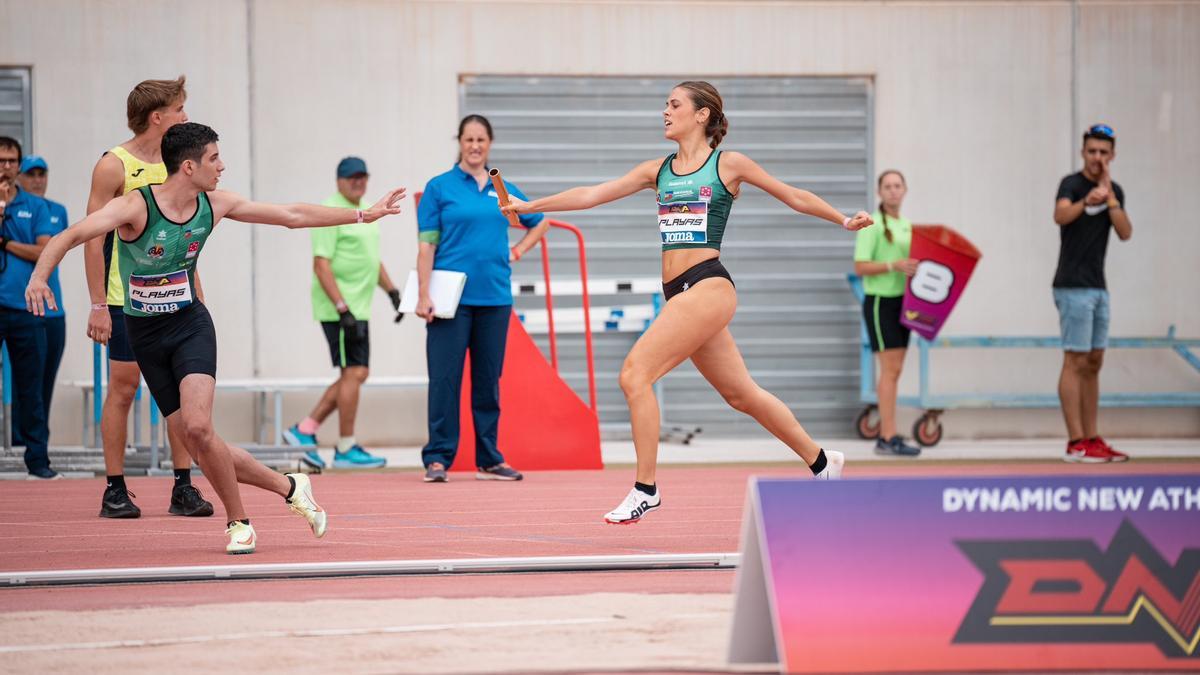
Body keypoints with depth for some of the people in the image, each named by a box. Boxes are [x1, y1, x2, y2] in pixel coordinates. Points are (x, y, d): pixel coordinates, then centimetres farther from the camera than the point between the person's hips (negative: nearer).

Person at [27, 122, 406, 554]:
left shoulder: (214, 205, -3)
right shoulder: (135, 207, -18)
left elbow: (293, 215, 7)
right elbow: (72, 235, -28)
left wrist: (363, 215, 10)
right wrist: (39, 276, -47)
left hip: (190, 326, 1)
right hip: (145, 336, -1)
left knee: (197, 427, -23)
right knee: (202, 450, -4)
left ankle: (238, 522, -4)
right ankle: (289, 487, 16)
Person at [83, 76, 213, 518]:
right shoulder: (113, 166, -7)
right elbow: (93, 238, -9)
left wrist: (197, 297, 16)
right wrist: (98, 305, -15)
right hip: (126, 299, -6)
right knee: (122, 389, -2)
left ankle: (183, 488, 6)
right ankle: (115, 490, 4)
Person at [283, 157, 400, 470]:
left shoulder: (364, 212, 17)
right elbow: (321, 265, -18)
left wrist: (392, 290, 19)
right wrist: (343, 309, -23)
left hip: (358, 308, 9)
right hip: (339, 308, -9)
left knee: (356, 375, 10)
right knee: (354, 373, -7)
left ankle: (304, 430, 14)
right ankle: (346, 449, 0)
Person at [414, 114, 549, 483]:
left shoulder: (505, 190, 11)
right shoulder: (440, 187, 1)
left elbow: (539, 224, 27)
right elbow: (426, 244, -3)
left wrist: (516, 253, 11)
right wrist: (424, 295, -11)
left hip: (494, 297, 4)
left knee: (489, 379, 8)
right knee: (445, 377, -5)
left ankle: (489, 460, 13)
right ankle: (438, 457, -1)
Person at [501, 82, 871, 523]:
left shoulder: (728, 164, 1)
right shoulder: (658, 171, 16)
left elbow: (794, 197, 10)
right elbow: (593, 195, 14)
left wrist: (844, 221, 8)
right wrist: (530, 206, 9)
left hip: (707, 286, -7)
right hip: (679, 292, 7)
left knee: (635, 374, -17)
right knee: (741, 394, 14)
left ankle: (645, 490, -12)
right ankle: (821, 462, 30)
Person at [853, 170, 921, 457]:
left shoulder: (907, 226, 15)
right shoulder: (872, 225, -9)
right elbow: (860, 267, -15)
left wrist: (917, 270, 4)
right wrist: (894, 266, -26)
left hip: (902, 301, 8)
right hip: (880, 301, -8)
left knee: (893, 371, 9)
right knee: (890, 370, -12)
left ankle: (886, 436, 13)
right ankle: (889, 437, -13)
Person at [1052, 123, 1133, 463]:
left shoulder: (1114, 191, 11)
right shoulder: (1072, 184, -10)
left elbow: (1125, 233, -2)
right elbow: (1061, 215, -32)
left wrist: (1109, 197, -11)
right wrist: (1086, 201, -51)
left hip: (1098, 287, 8)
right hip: (1073, 287, -8)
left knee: (1093, 363, 10)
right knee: (1075, 361, -9)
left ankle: (1092, 439, 14)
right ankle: (1076, 443, -10)